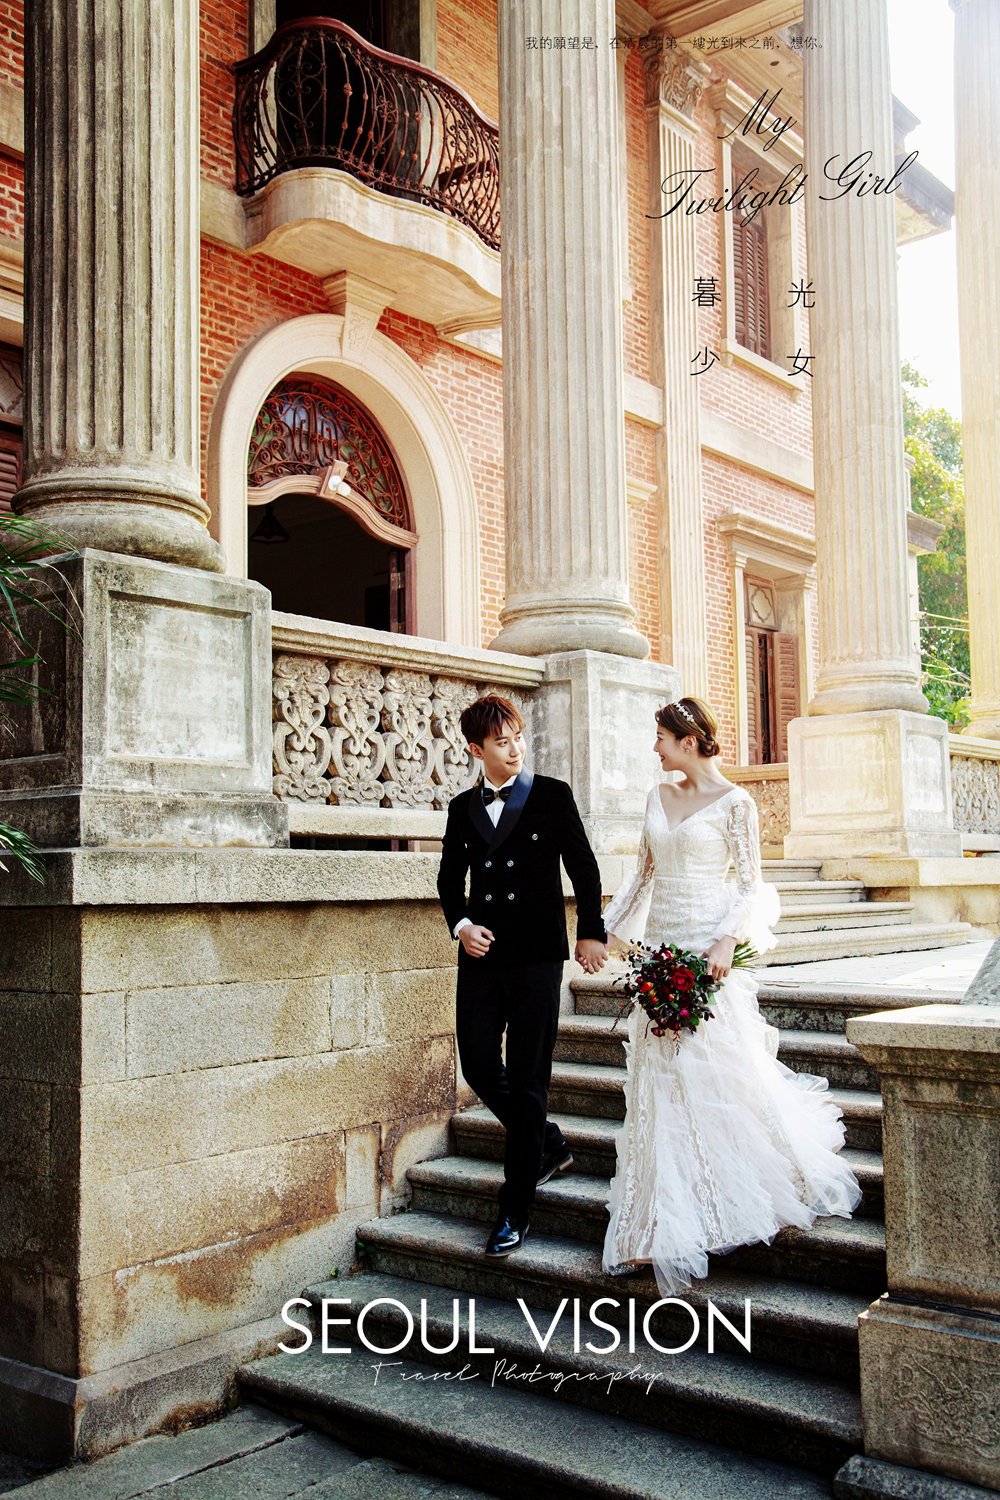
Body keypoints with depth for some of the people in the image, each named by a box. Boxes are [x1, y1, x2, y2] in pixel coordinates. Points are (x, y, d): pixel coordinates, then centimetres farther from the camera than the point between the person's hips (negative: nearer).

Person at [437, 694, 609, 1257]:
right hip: (482, 956, 4)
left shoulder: (552, 795, 0)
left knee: (528, 1079, -2)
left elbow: (584, 867, 4)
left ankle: (515, 1211, 8)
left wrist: (591, 932, 2)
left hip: (536, 956, -4)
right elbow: (450, 877, 18)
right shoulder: (463, 807, 10)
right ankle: (548, 1145, 30)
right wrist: (461, 925, 1)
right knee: (479, 1066, 3)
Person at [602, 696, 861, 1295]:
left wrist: (726, 943, -20)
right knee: (661, 1084, 6)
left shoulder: (734, 803, -6)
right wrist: (608, 930, 16)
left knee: (723, 1074, -1)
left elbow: (751, 884, -7)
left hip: (708, 951, -6)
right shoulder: (660, 797, 11)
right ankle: (668, 1221, 16)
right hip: (660, 948, 6)